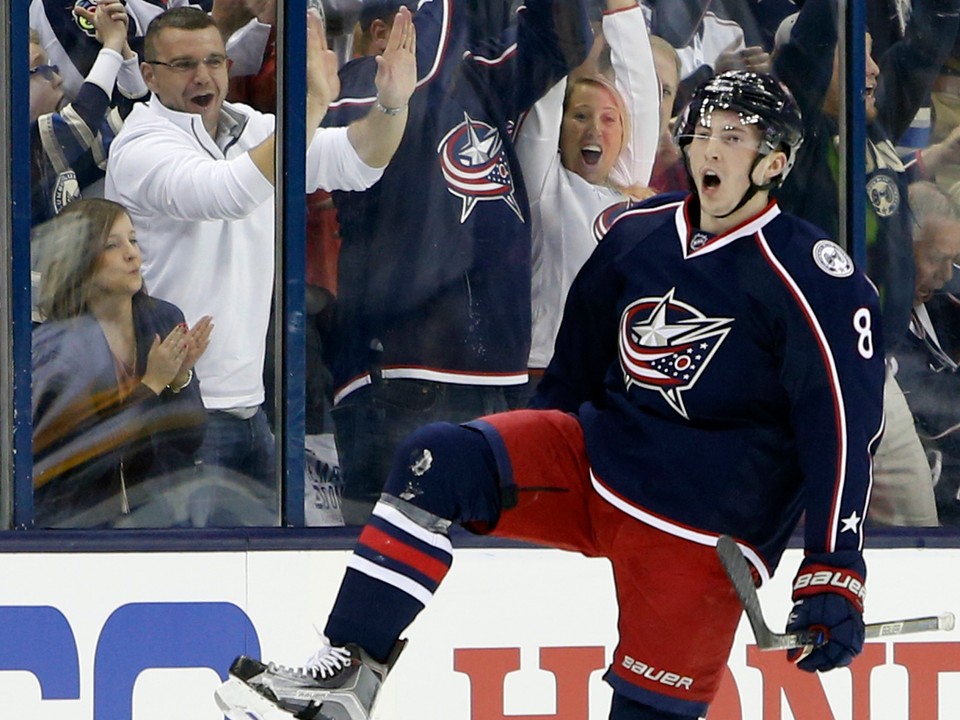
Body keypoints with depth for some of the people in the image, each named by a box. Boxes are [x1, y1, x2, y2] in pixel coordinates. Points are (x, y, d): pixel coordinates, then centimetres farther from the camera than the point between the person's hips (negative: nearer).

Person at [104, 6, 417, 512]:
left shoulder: (248, 130, 10)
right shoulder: (142, 148, -15)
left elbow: (355, 162, 5)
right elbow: (232, 193, -34)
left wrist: (391, 105, -17)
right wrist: (313, 105, -40)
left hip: (247, 406, 8)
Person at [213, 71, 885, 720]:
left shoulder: (812, 279, -12)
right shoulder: (638, 234, 6)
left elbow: (846, 429, -16)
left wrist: (836, 573, -23)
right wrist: (531, 460, 29)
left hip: (705, 524, -5)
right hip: (598, 449, 5)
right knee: (440, 458, -16)